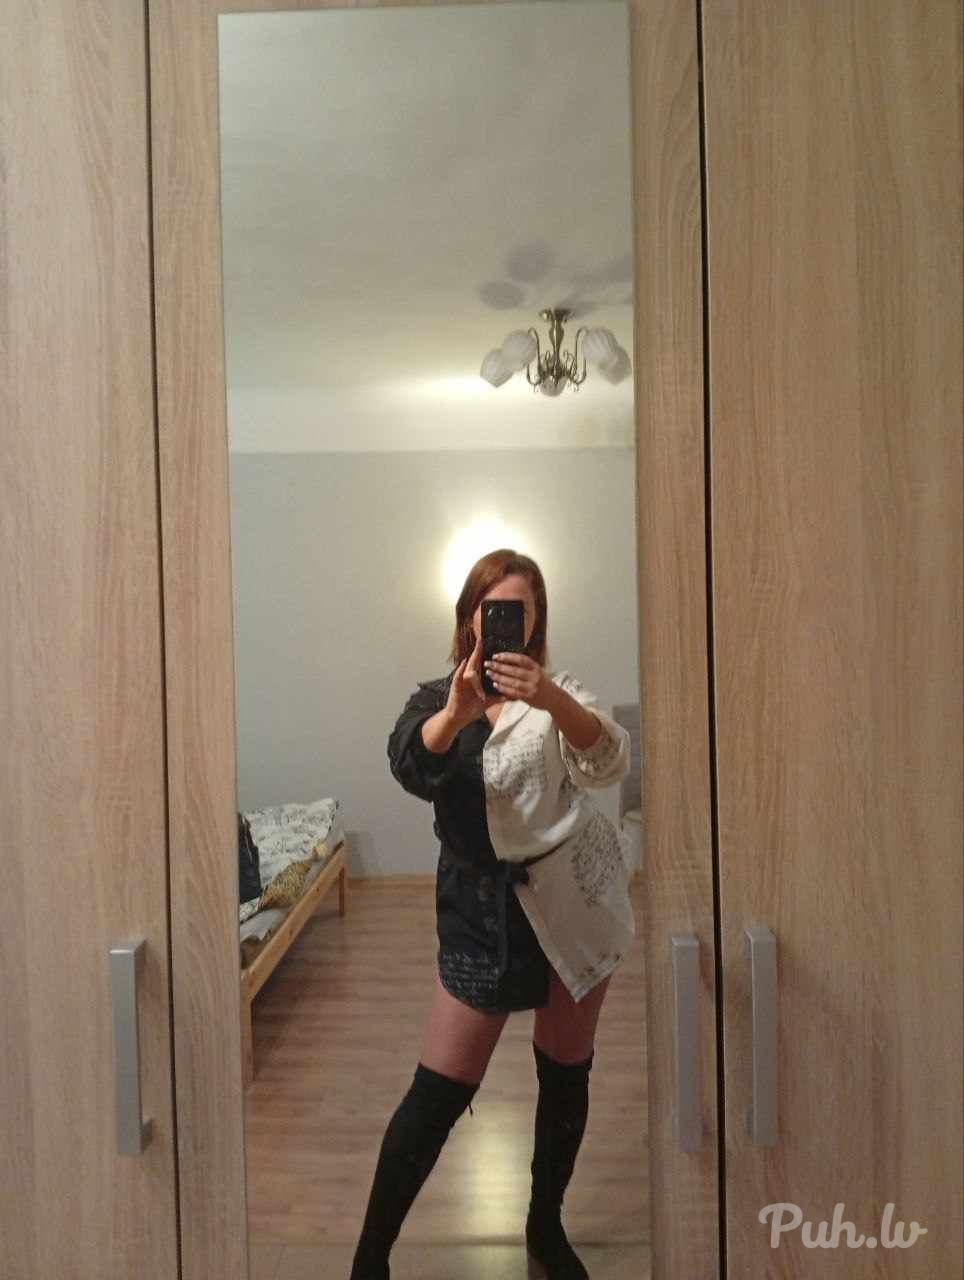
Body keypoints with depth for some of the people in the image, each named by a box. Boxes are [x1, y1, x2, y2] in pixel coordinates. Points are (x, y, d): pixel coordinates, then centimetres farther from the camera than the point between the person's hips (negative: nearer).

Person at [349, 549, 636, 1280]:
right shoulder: (437, 698, -3)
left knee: (565, 1074, 16)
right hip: (483, 909, 0)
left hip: (572, 901, 1)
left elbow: (611, 764, -24)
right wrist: (457, 711, -46)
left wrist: (552, 700, -43)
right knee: (440, 1091, 3)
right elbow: (410, 767, -24)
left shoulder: (559, 694, -5)